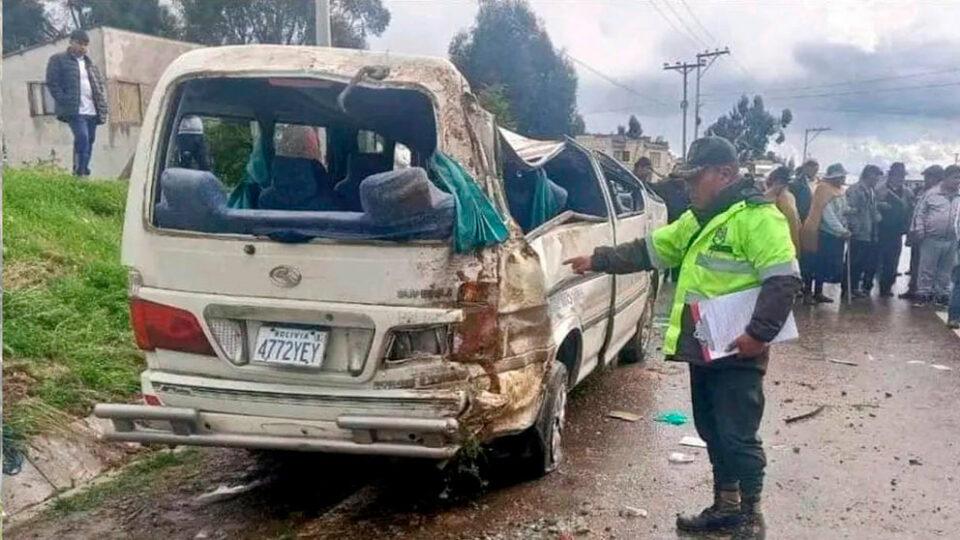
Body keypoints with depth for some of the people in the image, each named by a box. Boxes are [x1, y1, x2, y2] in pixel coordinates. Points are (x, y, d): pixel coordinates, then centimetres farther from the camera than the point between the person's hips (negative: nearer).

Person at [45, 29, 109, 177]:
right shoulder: (58, 60, 6)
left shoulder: (90, 64, 23)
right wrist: (65, 103, -13)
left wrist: (103, 108, 9)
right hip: (75, 111, -6)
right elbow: (52, 83, -2)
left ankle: (84, 172, 14)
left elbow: (100, 86, 22)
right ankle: (79, 172, -17)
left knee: (89, 141, 6)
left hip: (92, 111, 6)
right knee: (82, 138, -21)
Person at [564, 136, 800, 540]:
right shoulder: (697, 221, 15)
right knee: (713, 432, 17)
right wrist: (598, 261, 15)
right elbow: (647, 250, 20)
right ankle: (725, 505, 31)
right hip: (703, 349, 9)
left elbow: (784, 280, -20)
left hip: (736, 353, -9)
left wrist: (759, 333, -25)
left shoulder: (757, 218, -14)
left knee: (738, 437, -1)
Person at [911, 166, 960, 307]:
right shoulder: (932, 194, -2)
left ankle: (941, 294, 23)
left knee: (945, 271, 12)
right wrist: (919, 232, -8)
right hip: (931, 239, -3)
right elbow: (920, 213, -2)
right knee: (927, 269, 3)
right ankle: (923, 293, 11)